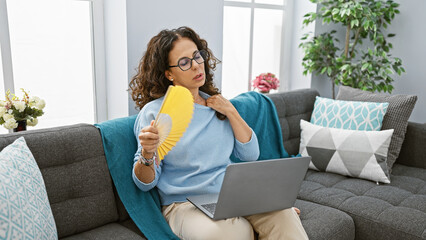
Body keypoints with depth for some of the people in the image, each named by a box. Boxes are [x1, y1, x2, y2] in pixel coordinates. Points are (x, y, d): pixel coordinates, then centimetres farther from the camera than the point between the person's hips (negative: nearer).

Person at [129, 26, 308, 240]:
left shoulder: (217, 103, 12)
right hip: (186, 204, -4)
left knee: (283, 213, -24)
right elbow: (145, 183, -4)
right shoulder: (154, 112, -3)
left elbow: (250, 155, 8)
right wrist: (147, 154, -25)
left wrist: (230, 112, -1)